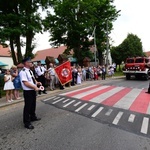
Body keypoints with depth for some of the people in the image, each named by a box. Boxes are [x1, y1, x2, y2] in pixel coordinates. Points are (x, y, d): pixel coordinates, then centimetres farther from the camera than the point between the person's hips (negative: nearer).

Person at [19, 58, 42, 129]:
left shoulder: (30, 71, 11)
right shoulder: (23, 72, -19)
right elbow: (26, 83, -24)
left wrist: (37, 83, 1)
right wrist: (35, 87, -21)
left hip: (33, 90, 9)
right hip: (28, 91, -9)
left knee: (33, 105, 22)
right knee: (27, 106, 2)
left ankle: (33, 117, 43)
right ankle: (27, 122, 17)